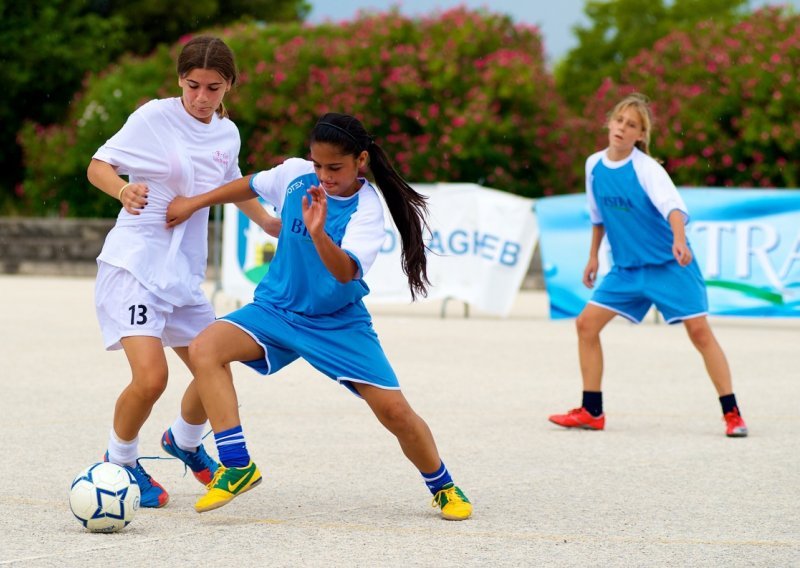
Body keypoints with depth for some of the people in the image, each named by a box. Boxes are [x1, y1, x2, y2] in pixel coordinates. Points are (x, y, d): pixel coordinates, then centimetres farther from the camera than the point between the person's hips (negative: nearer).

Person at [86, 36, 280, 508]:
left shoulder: (227, 134, 7)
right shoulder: (154, 117, -11)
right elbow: (97, 166, -8)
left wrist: (275, 225, 25)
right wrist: (123, 189, -28)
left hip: (184, 273, 7)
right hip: (133, 266, -6)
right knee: (151, 377, -20)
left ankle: (184, 442, 43)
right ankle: (121, 461, 7)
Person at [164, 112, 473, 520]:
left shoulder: (367, 211, -20)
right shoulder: (295, 173, -8)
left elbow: (346, 272, -36)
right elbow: (251, 185, 15)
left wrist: (319, 233, -53)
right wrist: (195, 202, 19)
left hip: (339, 322, -3)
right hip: (277, 308, 3)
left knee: (395, 412, -10)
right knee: (204, 350, -24)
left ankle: (443, 487, 20)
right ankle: (237, 467, -23)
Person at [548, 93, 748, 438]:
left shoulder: (646, 168, -17)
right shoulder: (594, 165, 0)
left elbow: (672, 205, -34)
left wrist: (679, 240, -52)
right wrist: (593, 256, 20)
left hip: (669, 264, -6)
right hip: (626, 267, 6)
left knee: (699, 330, -13)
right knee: (586, 324, -2)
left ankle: (732, 414, -5)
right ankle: (591, 413, 8)